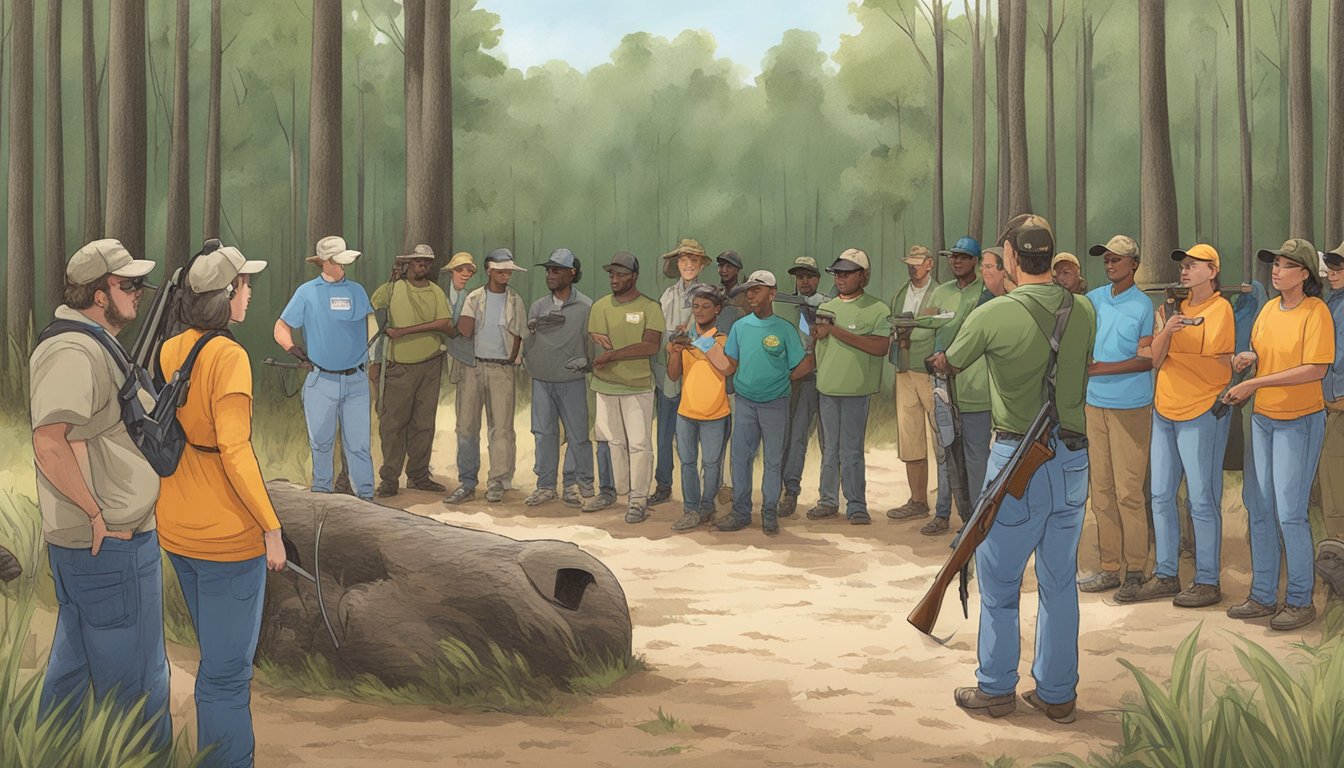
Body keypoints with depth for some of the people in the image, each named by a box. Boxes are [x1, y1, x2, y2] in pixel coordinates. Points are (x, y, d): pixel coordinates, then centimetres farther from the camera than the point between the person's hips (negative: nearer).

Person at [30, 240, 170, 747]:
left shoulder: (94, 347, 14)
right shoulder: (73, 354, -20)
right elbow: (50, 445, -30)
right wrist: (98, 513, -23)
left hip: (79, 546, 11)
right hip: (111, 547, -11)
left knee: (74, 663, 21)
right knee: (133, 682, 1)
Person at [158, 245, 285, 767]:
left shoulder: (170, 350, 5)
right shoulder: (228, 356, -19)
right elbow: (233, 451, -23)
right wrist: (271, 528, -17)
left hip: (176, 528, 8)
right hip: (227, 534, -8)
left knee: (216, 656, 23)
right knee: (227, 671, 2)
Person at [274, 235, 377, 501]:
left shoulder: (356, 290, 10)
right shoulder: (307, 292, 4)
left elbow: (370, 327, 11)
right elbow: (281, 329, 6)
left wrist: (374, 359, -2)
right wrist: (296, 351, -9)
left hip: (356, 379, 1)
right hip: (321, 380, -1)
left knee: (359, 442, -2)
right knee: (321, 441, 8)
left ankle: (366, 494, 2)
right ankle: (321, 492, 21)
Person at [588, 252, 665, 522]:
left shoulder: (650, 308, -5)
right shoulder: (601, 306, 7)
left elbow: (651, 346, -15)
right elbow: (595, 341, 4)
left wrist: (612, 354, -18)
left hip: (638, 386, -3)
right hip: (606, 384, 3)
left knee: (639, 444, -2)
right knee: (612, 441, 9)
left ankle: (638, 500, 4)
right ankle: (616, 492, 20)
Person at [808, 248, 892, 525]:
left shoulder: (877, 309, -4)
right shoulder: (825, 308, 12)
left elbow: (880, 347, -17)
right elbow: (813, 343, 18)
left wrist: (836, 331, -18)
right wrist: (817, 331, -6)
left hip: (856, 390, -5)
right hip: (827, 387, 5)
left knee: (851, 451, -4)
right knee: (829, 448, 12)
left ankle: (856, 507, 3)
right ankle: (828, 501, 20)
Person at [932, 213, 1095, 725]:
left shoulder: (992, 316, -13)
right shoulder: (1083, 312, -1)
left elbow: (949, 364, 5)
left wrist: (937, 360, 28)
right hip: (1073, 456, 5)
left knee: (998, 577, 9)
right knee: (1060, 581, 12)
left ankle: (996, 688, 16)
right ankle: (1057, 692, 19)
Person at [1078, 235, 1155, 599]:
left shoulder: (1143, 305, -6)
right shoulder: (1094, 299, 9)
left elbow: (1147, 360, -11)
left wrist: (1100, 368, -18)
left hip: (1130, 407, -5)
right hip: (1095, 404, 5)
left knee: (1128, 490, -4)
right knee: (1101, 489, 7)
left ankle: (1135, 569, 4)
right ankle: (1110, 566, 14)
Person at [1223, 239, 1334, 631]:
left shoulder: (1316, 312, -13)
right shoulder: (1269, 308, 8)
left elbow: (1315, 370, -21)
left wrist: (1256, 383, -21)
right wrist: (1249, 357, -1)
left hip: (1299, 421, -7)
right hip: (1263, 418, 7)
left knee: (1290, 513, -6)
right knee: (1260, 508, 9)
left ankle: (1300, 601, 7)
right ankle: (1263, 596, 19)